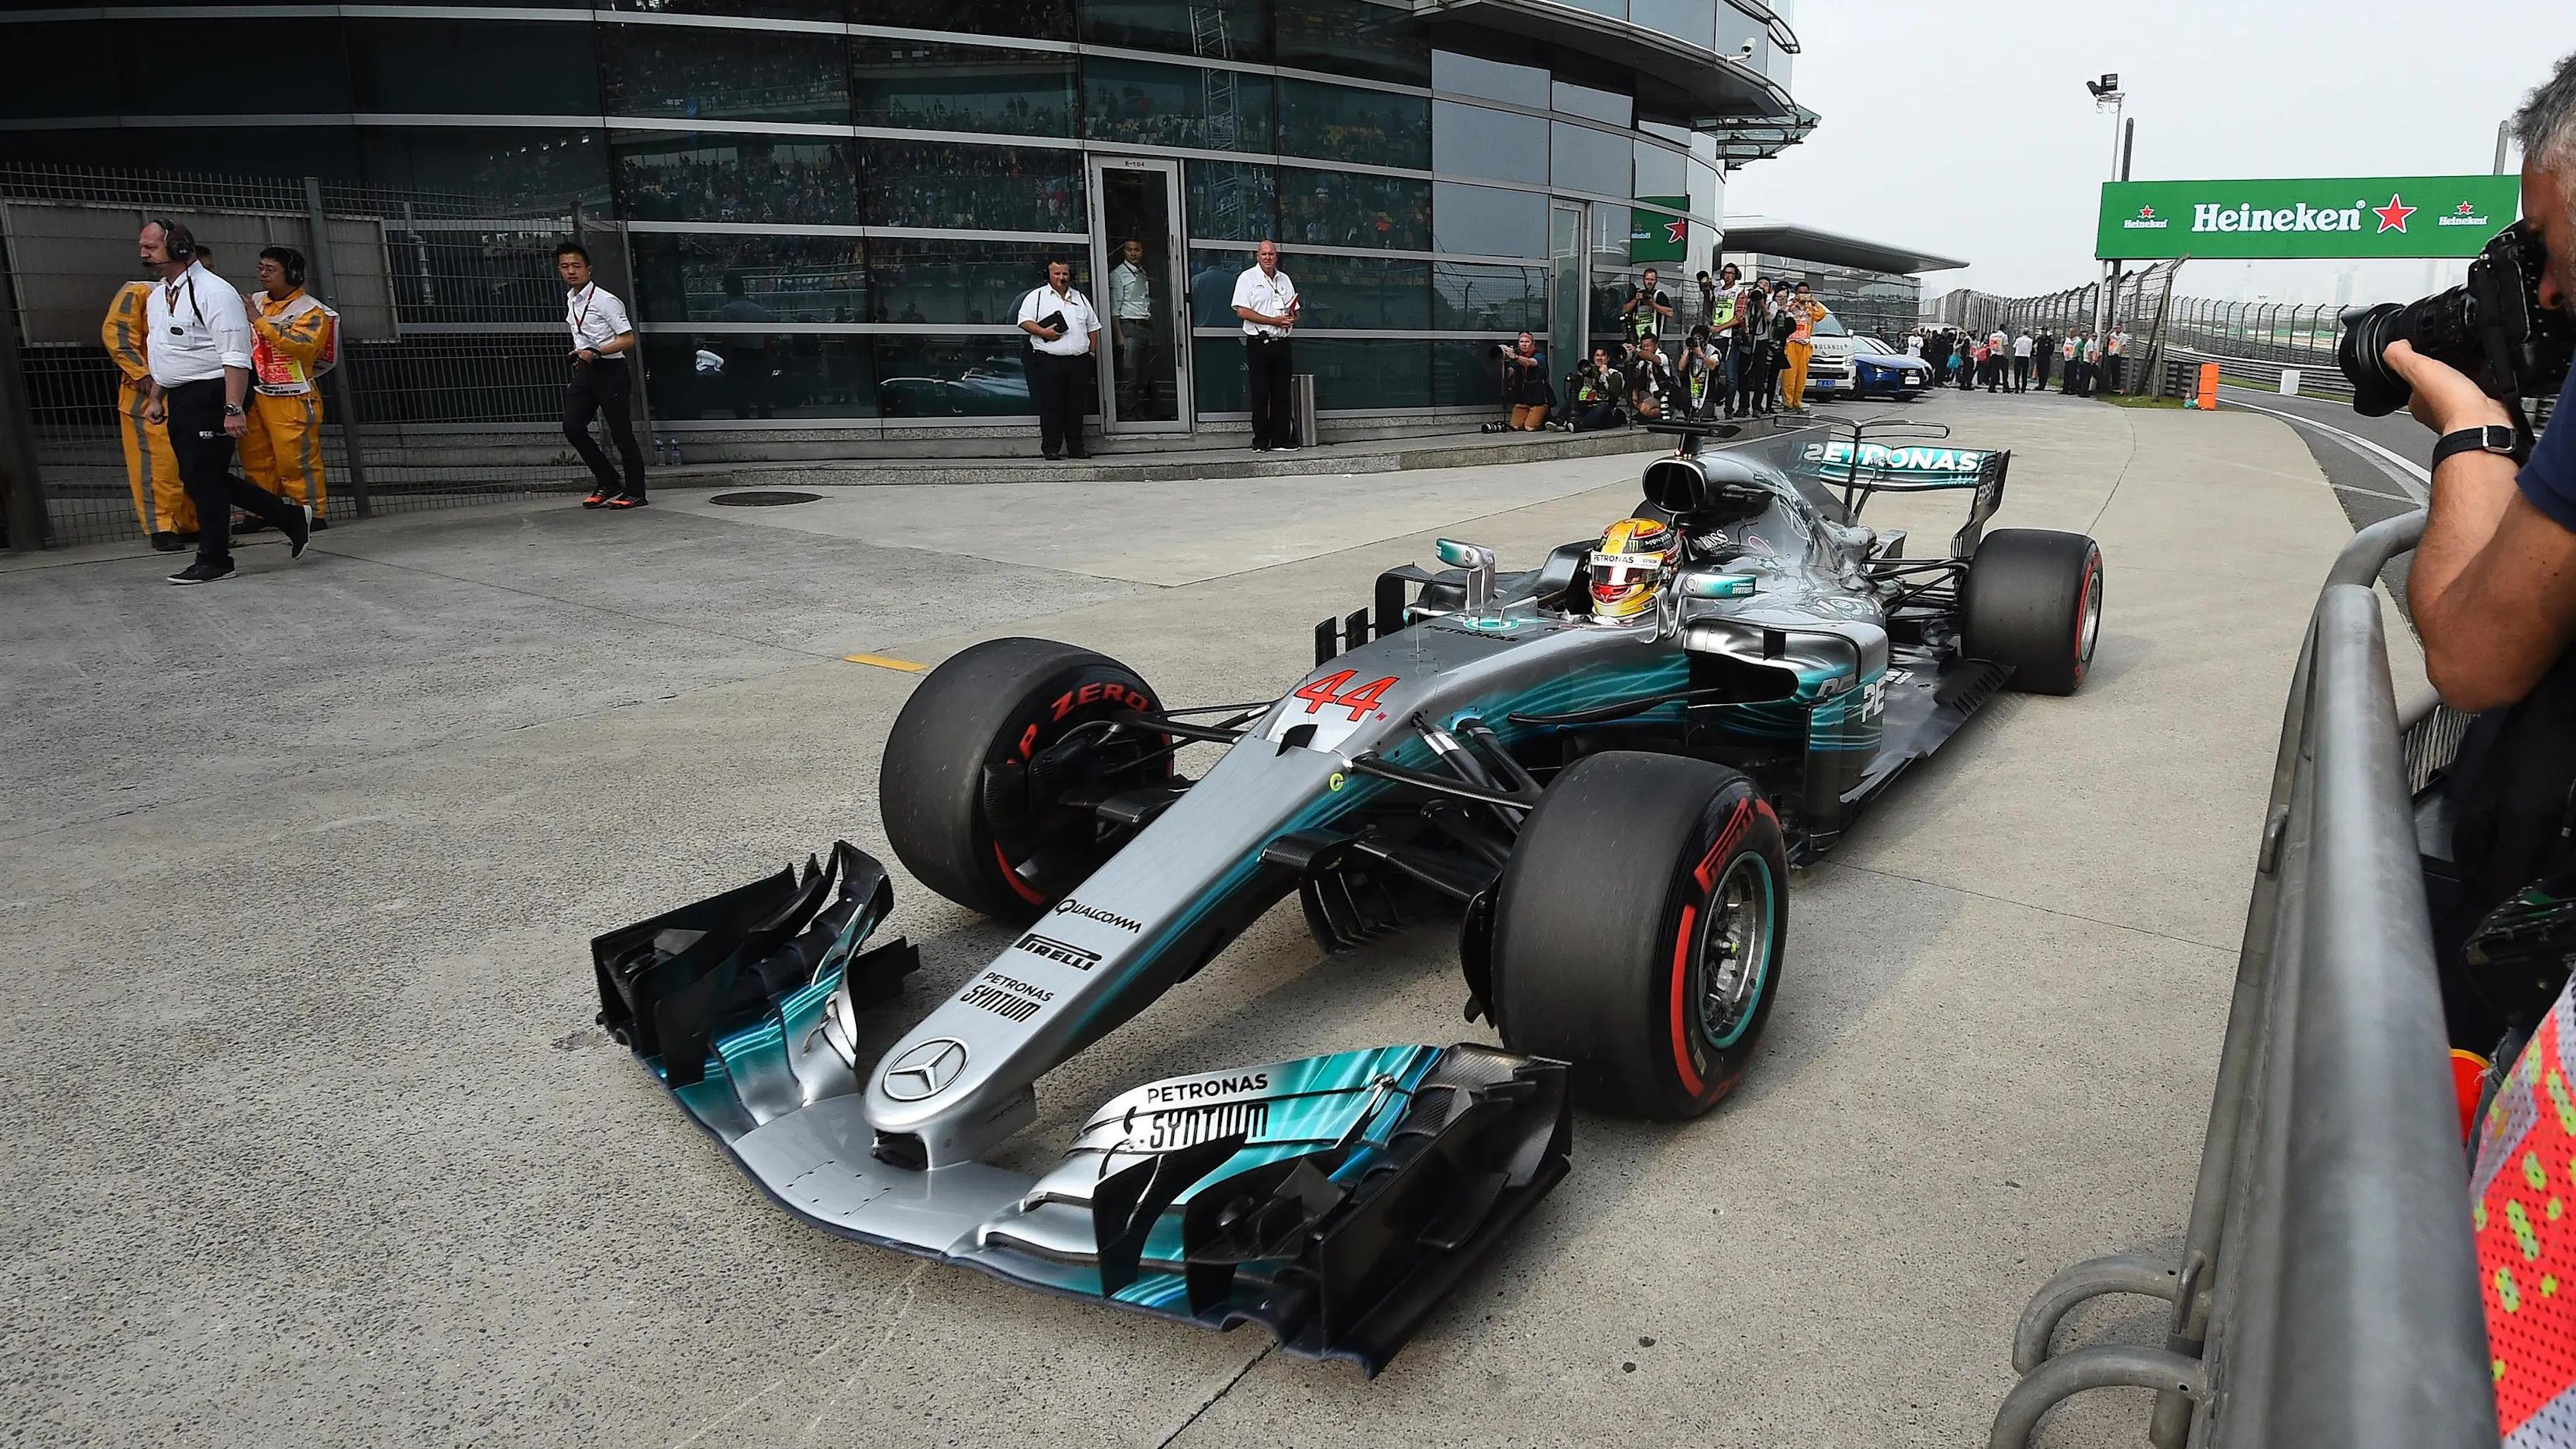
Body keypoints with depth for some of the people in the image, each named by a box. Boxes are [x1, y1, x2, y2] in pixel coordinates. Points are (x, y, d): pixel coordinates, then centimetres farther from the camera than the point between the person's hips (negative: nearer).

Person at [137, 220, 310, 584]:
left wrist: (234, 409, -26)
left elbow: (236, 356, -20)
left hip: (211, 396, -9)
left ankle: (213, 561, 5)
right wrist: (156, 399, 23)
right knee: (196, 477, 10)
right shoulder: (156, 297, 16)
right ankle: (291, 518, 18)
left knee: (202, 477, -6)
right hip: (180, 400, 10)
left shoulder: (213, 291, -13)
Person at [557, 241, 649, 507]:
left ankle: (635, 492, 1)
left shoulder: (605, 300, -11)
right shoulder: (570, 300, 14)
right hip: (585, 371, 8)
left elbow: (628, 339, -16)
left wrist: (596, 352, -24)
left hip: (611, 370, -8)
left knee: (621, 432, -6)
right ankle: (608, 483, 9)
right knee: (573, 427, -1)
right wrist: (578, 355, 14)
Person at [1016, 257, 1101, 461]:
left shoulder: (1080, 298, 20)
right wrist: (1043, 332, -17)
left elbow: (1093, 326, 22)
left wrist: (1092, 352, 13)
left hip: (1079, 361, 4)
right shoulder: (1036, 296, 6)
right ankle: (1051, 448, -1)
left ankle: (1076, 447, 11)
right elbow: (1025, 321, -3)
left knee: (1076, 406, 6)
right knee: (1051, 405, -5)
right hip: (1049, 360, -4)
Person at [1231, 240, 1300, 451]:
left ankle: (1281, 438, 9)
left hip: (1281, 343, 5)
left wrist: (1292, 318, -5)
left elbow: (1296, 312, 21)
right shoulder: (1248, 278, -1)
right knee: (1260, 393, -3)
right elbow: (1242, 311, -11)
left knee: (1282, 392, 5)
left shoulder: (1284, 280, 17)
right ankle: (1261, 441, 1)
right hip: (1259, 343, -5)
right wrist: (1274, 320, -14)